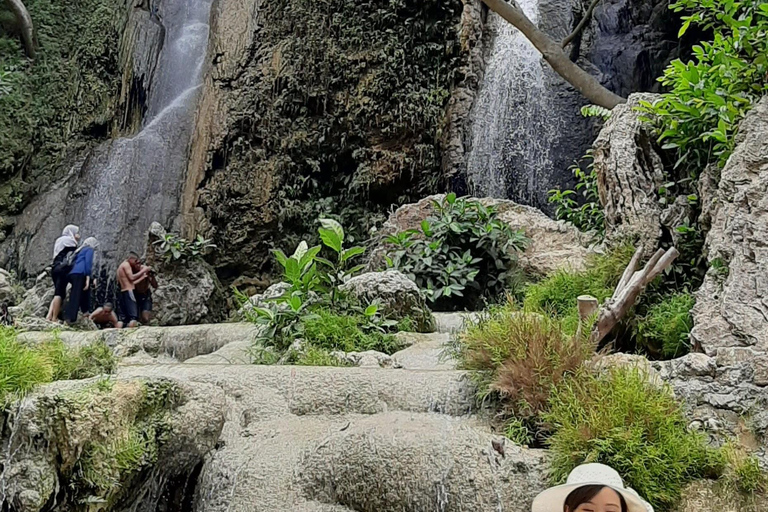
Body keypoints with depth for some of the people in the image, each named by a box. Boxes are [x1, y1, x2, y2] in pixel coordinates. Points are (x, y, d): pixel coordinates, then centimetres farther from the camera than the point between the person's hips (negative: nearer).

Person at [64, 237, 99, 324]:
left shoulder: (79, 250, 34)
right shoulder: (90, 249, 11)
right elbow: (88, 263, -6)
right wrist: (88, 278, -13)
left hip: (72, 273, 8)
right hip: (80, 274, -8)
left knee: (74, 296, 11)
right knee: (77, 296, -13)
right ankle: (71, 318, -21)